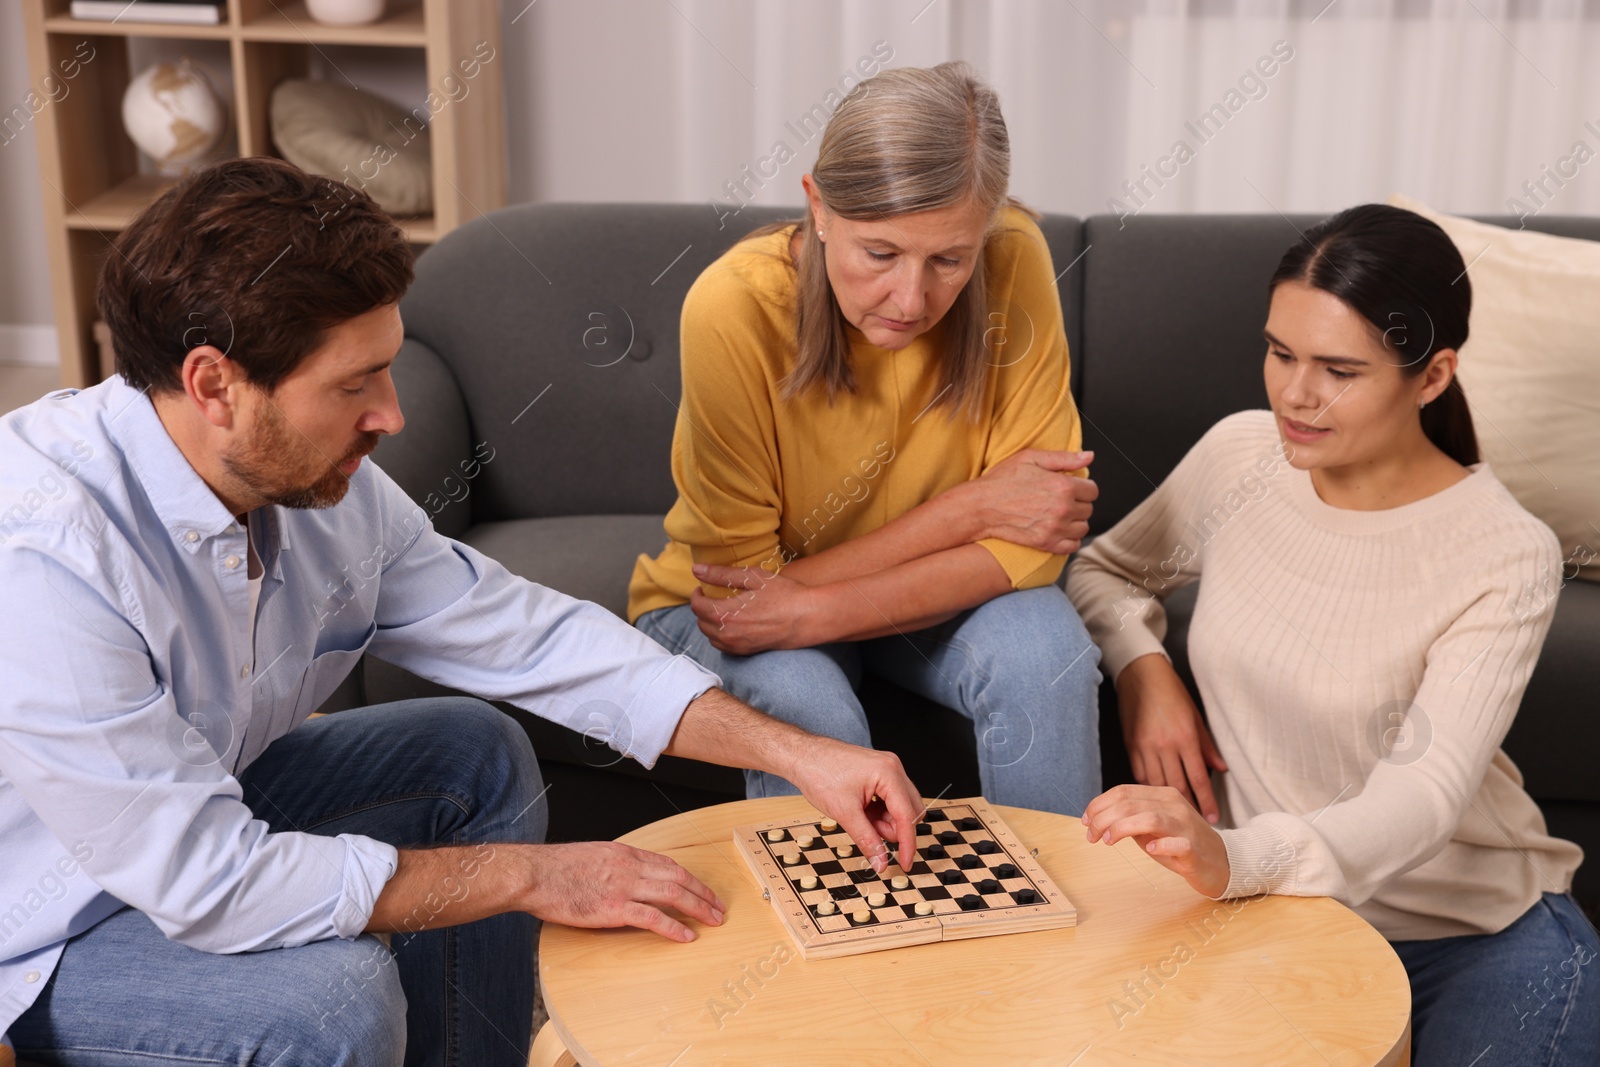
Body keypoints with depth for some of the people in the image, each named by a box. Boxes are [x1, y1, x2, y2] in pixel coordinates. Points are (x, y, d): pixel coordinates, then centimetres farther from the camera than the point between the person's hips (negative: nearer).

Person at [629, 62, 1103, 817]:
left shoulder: (1013, 261, -21)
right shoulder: (734, 307, -28)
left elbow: (1032, 543, -19)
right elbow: (745, 575, -21)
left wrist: (818, 612, -31)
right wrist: (965, 510, -25)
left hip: (926, 592, 2)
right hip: (721, 607, -2)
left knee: (1047, 655, -27)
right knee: (810, 709, -32)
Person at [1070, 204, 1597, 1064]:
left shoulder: (1505, 558, -18)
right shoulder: (1241, 455, -5)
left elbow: (1423, 798, -29)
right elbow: (1103, 568, 12)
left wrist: (1235, 859, -48)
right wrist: (1142, 669, -11)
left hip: (1472, 931, -3)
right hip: (1269, 899, 3)